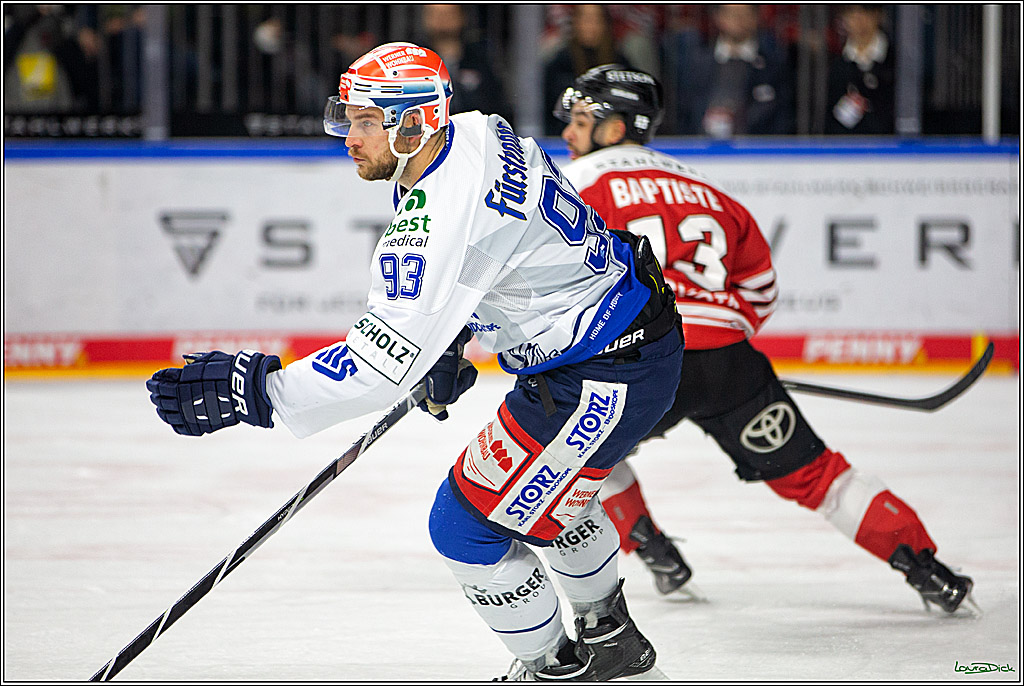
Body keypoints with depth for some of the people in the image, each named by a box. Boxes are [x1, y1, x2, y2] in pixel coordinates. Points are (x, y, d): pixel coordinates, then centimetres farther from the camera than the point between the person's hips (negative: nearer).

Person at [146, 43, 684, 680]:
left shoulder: (444, 219, -30)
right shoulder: (475, 131, 1)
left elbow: (386, 360, -33)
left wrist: (255, 389, -34)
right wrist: (448, 341, 22)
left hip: (608, 377, -11)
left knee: (467, 521, -3)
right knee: (545, 495, 31)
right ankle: (609, 633, 49)